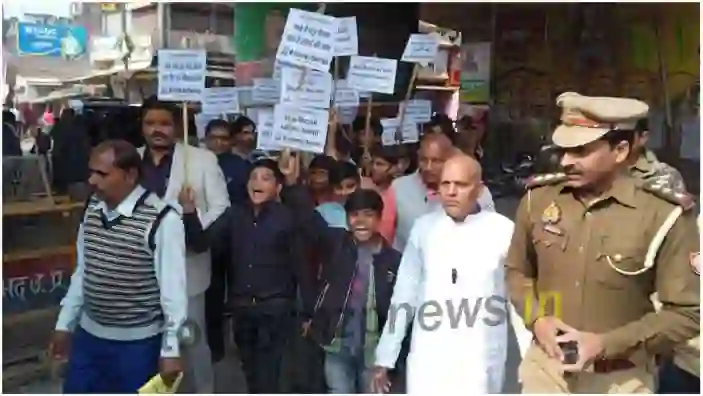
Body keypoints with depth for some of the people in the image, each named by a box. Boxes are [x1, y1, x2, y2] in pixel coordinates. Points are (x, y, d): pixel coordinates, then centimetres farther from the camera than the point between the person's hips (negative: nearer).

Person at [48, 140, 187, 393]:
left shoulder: (161, 220, -20)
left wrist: (171, 349, -15)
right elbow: (81, 271, 10)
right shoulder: (92, 209, 1)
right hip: (89, 335, 6)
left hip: (138, 342, -6)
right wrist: (64, 324, 14)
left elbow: (173, 287, -17)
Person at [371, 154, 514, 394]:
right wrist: (385, 358, 10)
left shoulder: (503, 231, -5)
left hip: (479, 366, -2)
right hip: (427, 363, 2)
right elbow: (403, 295, 8)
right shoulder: (423, 228, 3)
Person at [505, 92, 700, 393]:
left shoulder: (664, 215, -15)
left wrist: (608, 344, -18)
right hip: (545, 366, 3)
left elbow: (687, 313, -9)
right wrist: (536, 318, -9)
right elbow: (517, 270, 9)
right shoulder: (538, 198, -5)